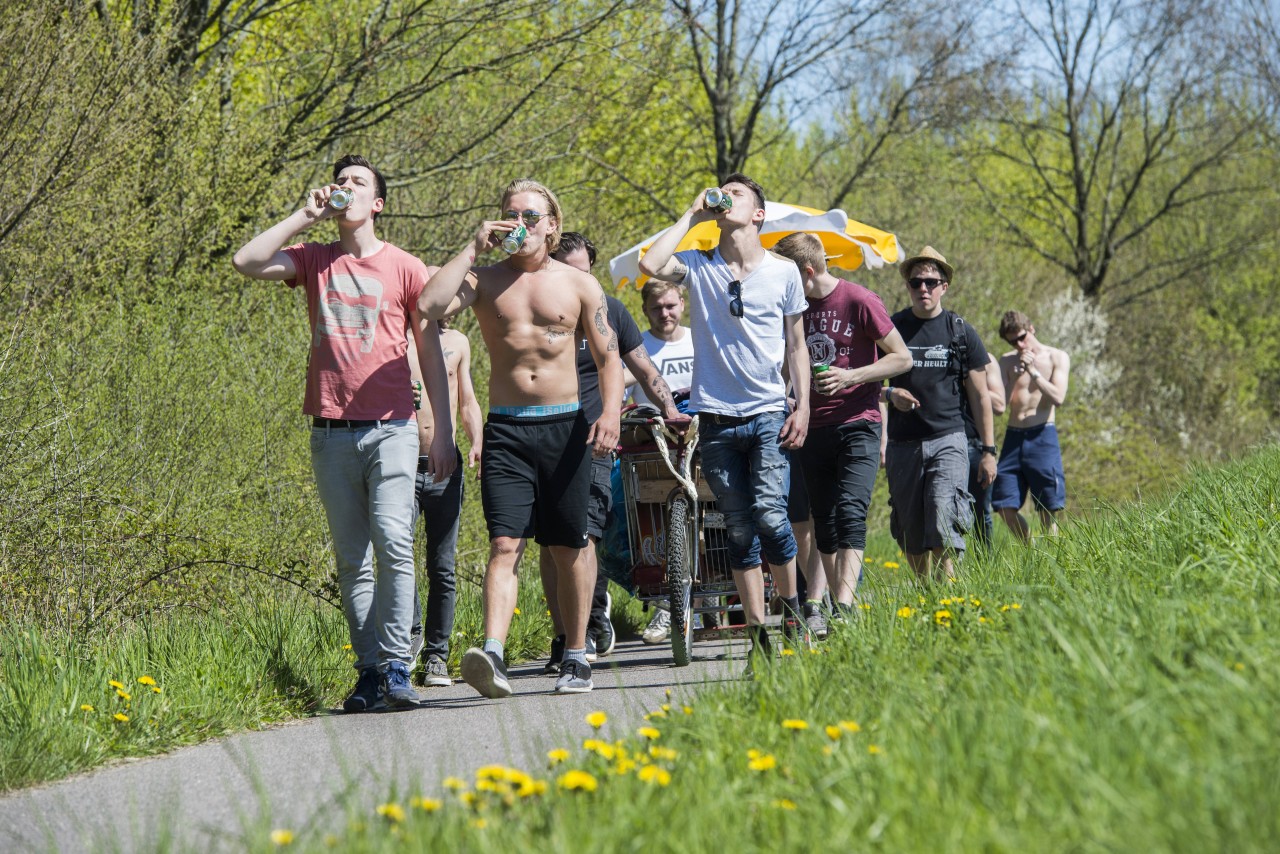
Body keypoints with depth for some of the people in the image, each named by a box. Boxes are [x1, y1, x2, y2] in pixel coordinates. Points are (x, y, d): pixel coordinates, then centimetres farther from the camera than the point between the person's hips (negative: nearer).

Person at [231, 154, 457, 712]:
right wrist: (304, 216, -2)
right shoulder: (314, 261, 13)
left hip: (390, 429, -3)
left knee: (394, 545, -16)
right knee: (351, 560, 2)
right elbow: (246, 262, -3)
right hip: (331, 431, 3)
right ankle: (368, 671, 4)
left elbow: (430, 353, 8)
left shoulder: (405, 268, 6)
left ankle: (396, 667, -15)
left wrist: (444, 431, 3)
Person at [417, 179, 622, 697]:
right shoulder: (485, 280, 6)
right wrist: (473, 248, -8)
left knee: (569, 548, 6)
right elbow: (430, 305, -12)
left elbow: (608, 356, 7)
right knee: (505, 544, -14)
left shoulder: (579, 285, 8)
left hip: (565, 426, 1)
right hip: (506, 428, -1)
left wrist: (610, 411, -9)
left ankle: (577, 659, 16)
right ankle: (492, 655, -27)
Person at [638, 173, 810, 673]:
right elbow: (650, 265, -15)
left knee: (770, 514, -17)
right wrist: (691, 217, -5)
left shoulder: (783, 272, 6)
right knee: (740, 531, 3)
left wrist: (802, 406, 1)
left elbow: (796, 346, 11)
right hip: (717, 420, 1)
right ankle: (758, 637, 8)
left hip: (769, 415, -1)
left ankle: (792, 611, 5)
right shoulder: (698, 267, 5)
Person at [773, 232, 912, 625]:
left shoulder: (859, 302, -9)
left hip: (857, 424, -6)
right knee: (824, 522, 7)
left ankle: (844, 608, -26)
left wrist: (850, 376, -16)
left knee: (850, 512, -18)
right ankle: (816, 604, 12)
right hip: (815, 427, 6)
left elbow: (902, 358, -5)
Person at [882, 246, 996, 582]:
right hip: (903, 444, 2)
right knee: (911, 533, 3)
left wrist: (988, 450, 7)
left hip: (947, 440, -2)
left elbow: (979, 395, 10)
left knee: (943, 524, -19)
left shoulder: (961, 333, 6)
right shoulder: (890, 328, 6)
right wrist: (889, 394, -8)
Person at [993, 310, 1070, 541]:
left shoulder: (1056, 358, 4)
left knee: (1048, 509, -4)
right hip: (1014, 436, 3)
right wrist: (1014, 376, -14)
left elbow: (1058, 398, -9)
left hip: (1042, 436, -3)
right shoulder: (1007, 361, 11)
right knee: (1004, 506, -3)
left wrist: (1033, 371, -13)